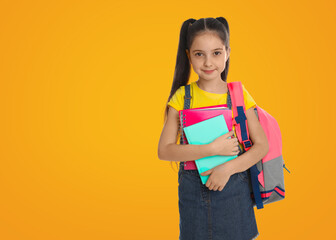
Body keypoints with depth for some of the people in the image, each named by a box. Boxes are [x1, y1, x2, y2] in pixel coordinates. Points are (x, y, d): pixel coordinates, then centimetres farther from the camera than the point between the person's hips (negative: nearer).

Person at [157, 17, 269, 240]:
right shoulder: (182, 97, -4)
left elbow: (262, 145, -5)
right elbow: (164, 150, -11)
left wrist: (228, 168, -19)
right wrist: (213, 149, -20)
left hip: (233, 187, 0)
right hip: (192, 187, 0)